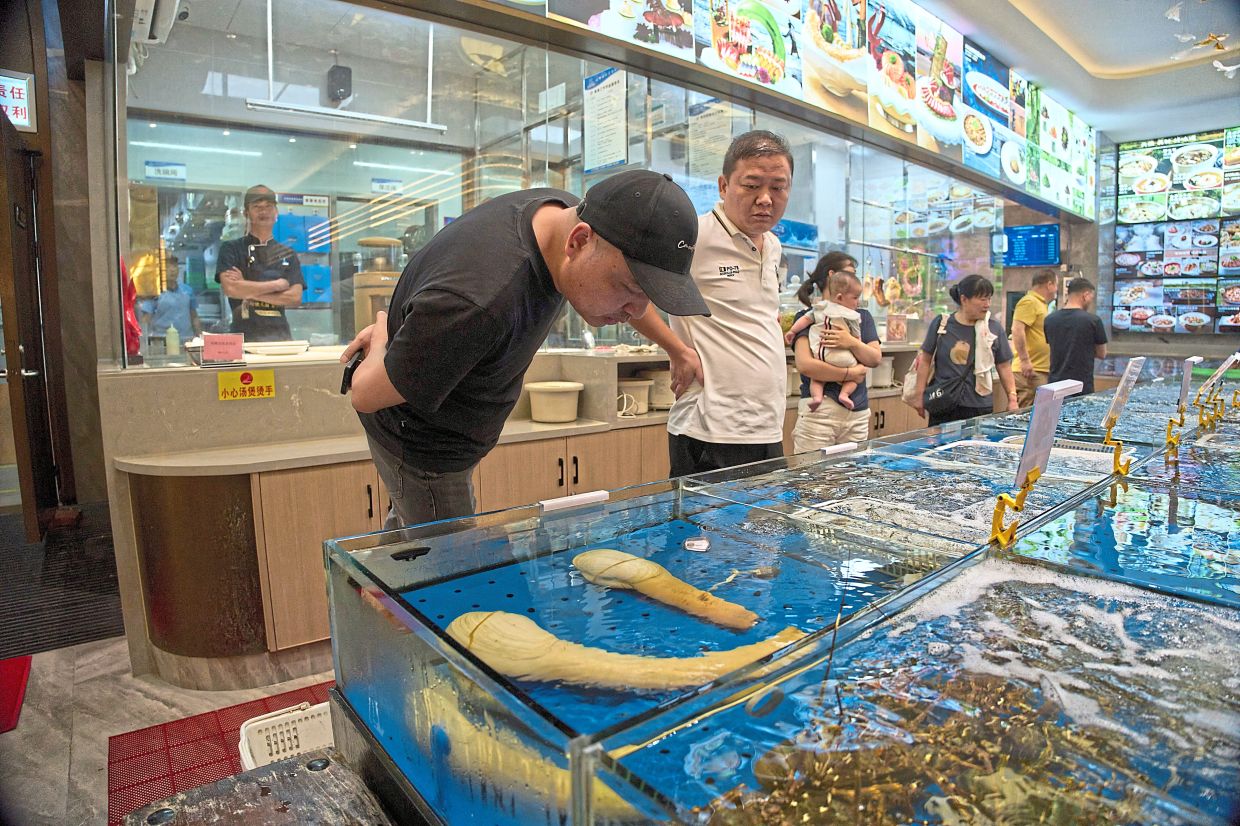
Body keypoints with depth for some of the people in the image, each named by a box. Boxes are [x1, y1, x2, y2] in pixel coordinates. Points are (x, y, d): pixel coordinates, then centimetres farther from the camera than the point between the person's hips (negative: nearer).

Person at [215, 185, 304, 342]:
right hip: (244, 336, -2)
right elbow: (230, 288, -7)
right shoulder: (231, 249, 9)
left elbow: (295, 298, 2)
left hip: (280, 335, 2)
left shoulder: (288, 254, 14)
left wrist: (249, 290, -4)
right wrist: (276, 285, -3)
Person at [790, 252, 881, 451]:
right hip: (820, 411, -4)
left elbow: (876, 358, 6)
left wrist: (853, 343, -13)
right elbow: (805, 365, -12)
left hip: (858, 413, 5)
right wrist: (850, 374, -7)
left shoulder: (862, 316, 18)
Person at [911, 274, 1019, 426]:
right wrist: (920, 395, 2)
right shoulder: (941, 324, 0)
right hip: (942, 407, 0)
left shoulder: (994, 328, 2)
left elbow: (1004, 366, 7)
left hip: (980, 408, 1)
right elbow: (925, 361, 5)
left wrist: (1012, 399, 1)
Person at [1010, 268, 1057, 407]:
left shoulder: (1039, 303, 21)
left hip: (1041, 371, 10)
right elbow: (1017, 331, -22)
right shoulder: (1029, 302, -11)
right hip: (1030, 370, -10)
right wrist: (1025, 360, -25)